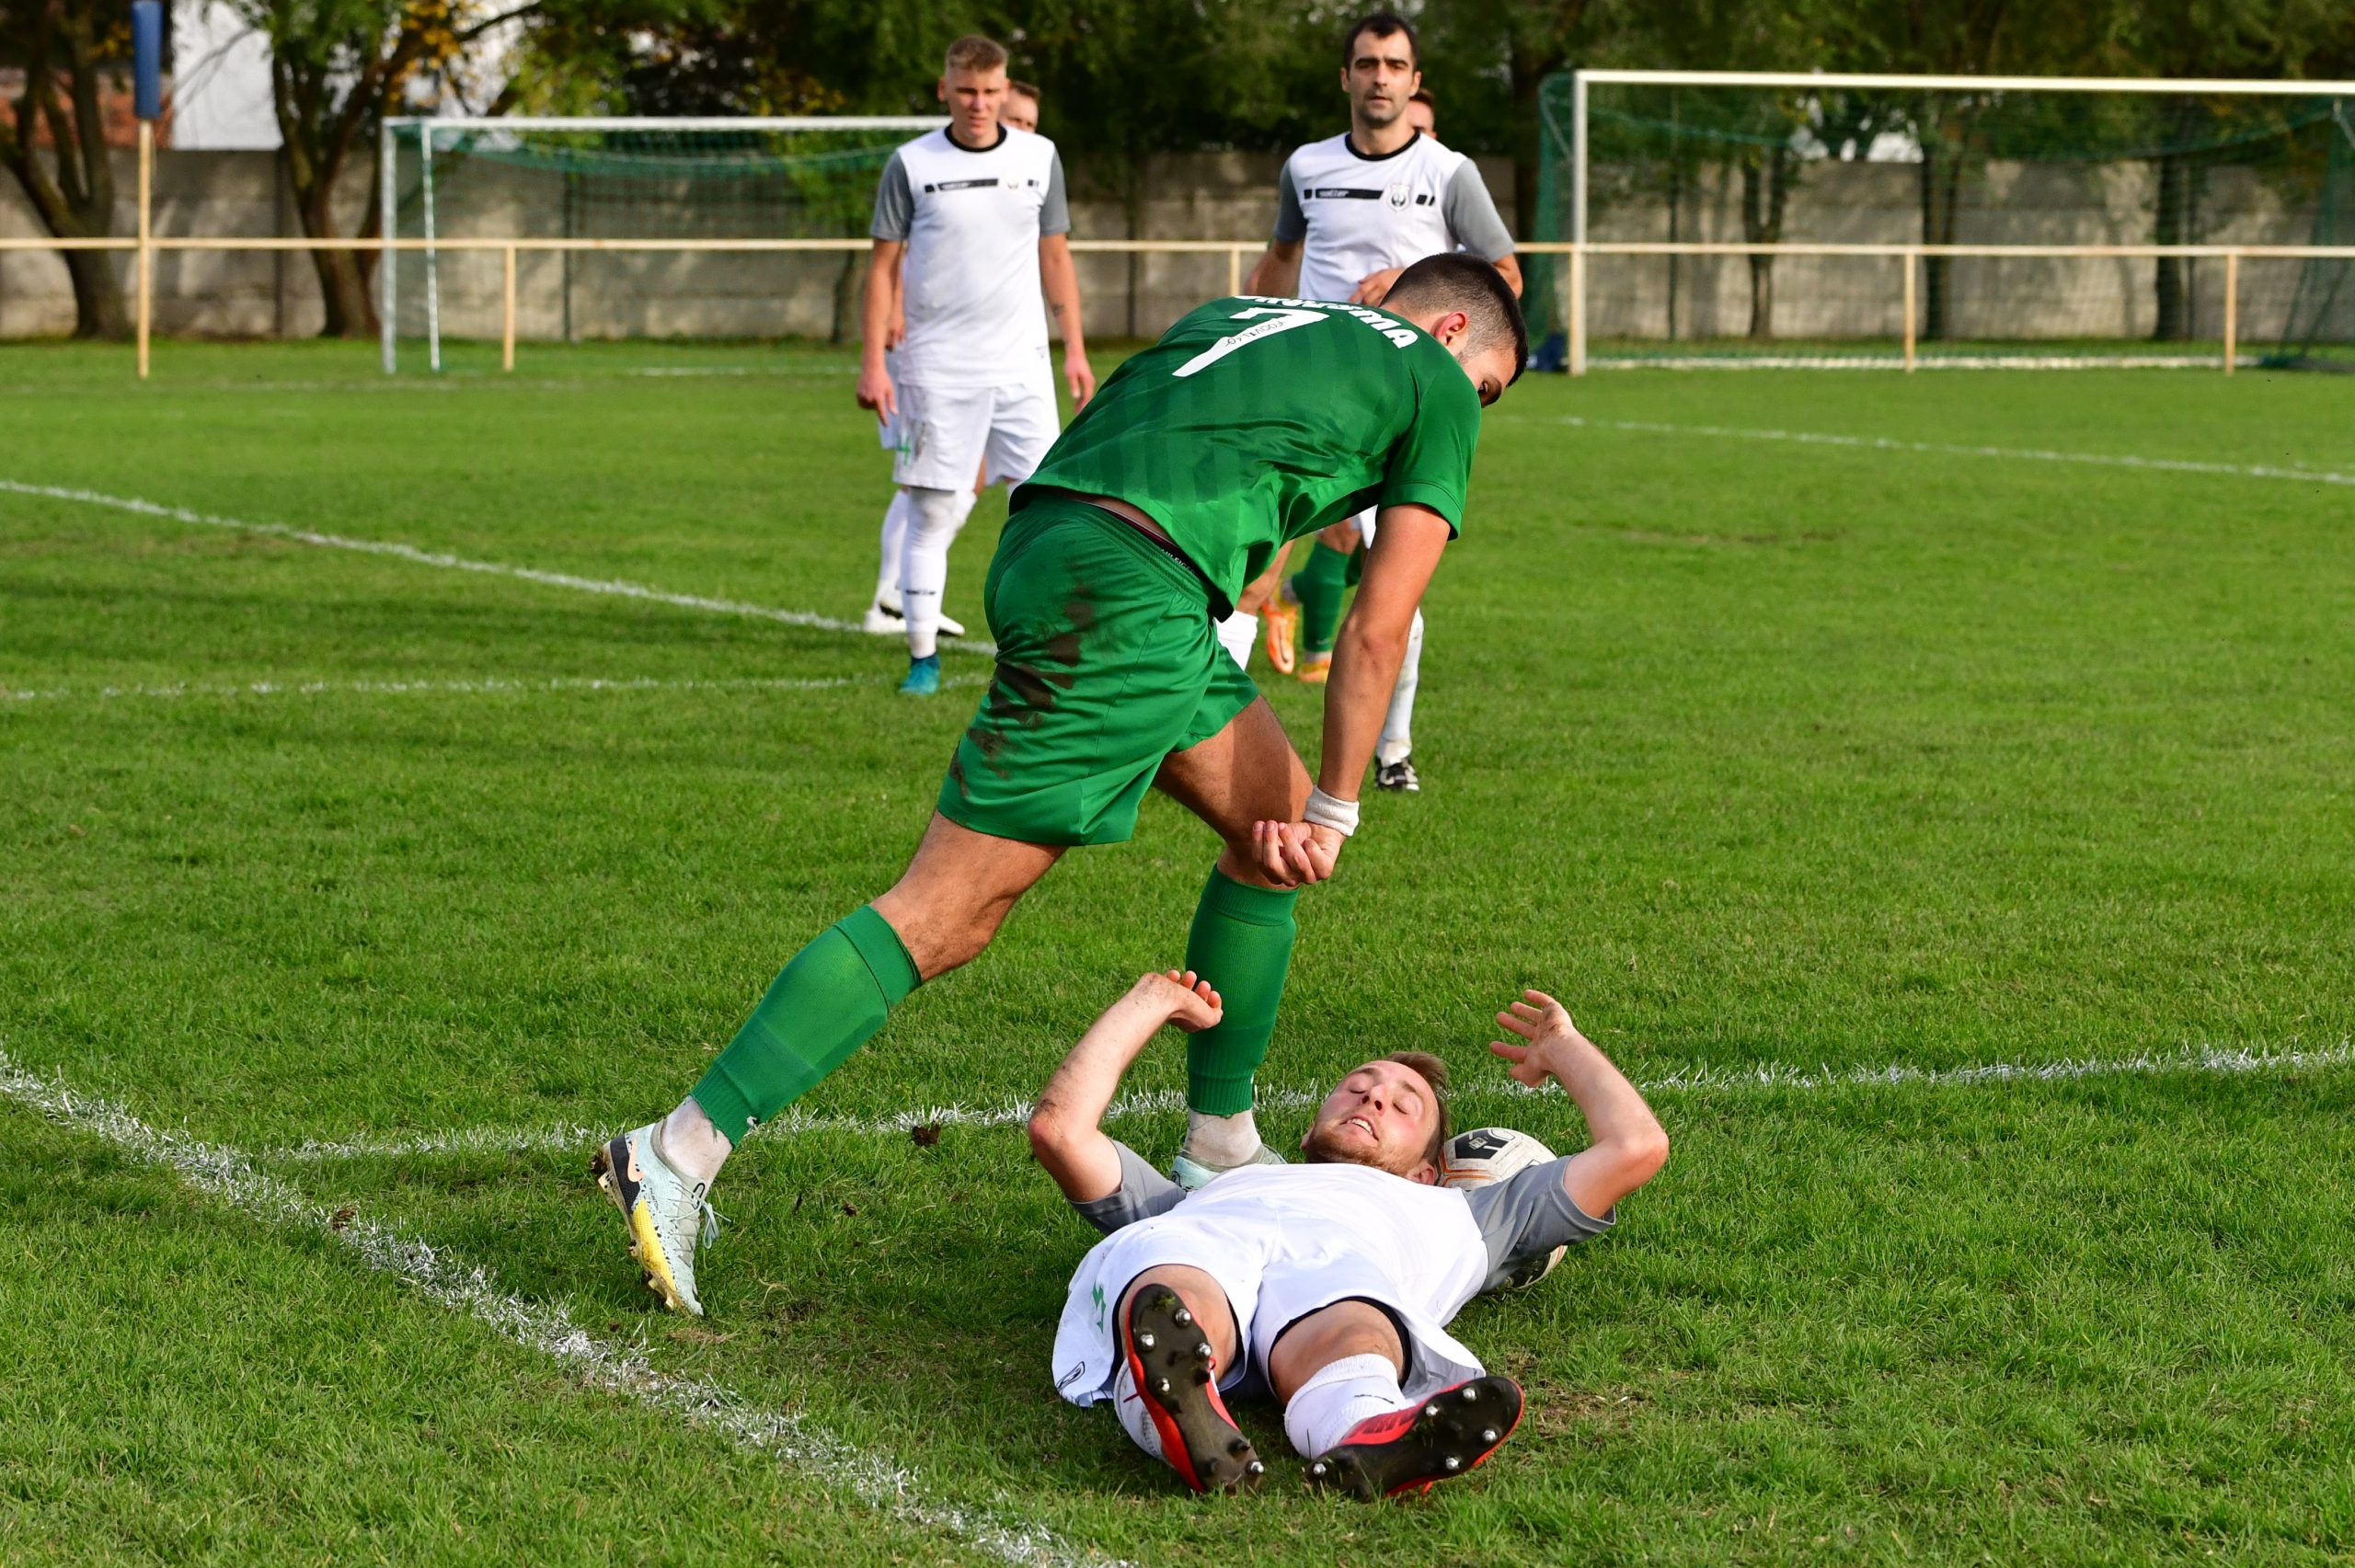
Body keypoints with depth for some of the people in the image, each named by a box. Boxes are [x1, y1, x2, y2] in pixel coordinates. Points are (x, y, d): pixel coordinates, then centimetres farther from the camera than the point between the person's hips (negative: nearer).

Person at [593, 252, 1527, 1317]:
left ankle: (1219, 1151, 24)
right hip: (1132, 596, -8)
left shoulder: (1242, 316, 33)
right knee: (950, 910, -1)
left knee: (1272, 819, 19)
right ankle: (680, 1152, -4)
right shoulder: (1433, 381, 14)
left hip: (1041, 545, 8)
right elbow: (1377, 628, 8)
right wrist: (1334, 817, 13)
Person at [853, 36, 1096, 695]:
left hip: (1022, 365, 2)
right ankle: (923, 657, 7)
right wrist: (873, 360, -4)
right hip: (936, 366, -2)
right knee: (930, 513, 0)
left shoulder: (1039, 158, 5)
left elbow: (1055, 256, 13)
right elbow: (884, 265, 2)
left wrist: (1075, 349, 9)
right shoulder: (911, 165, -1)